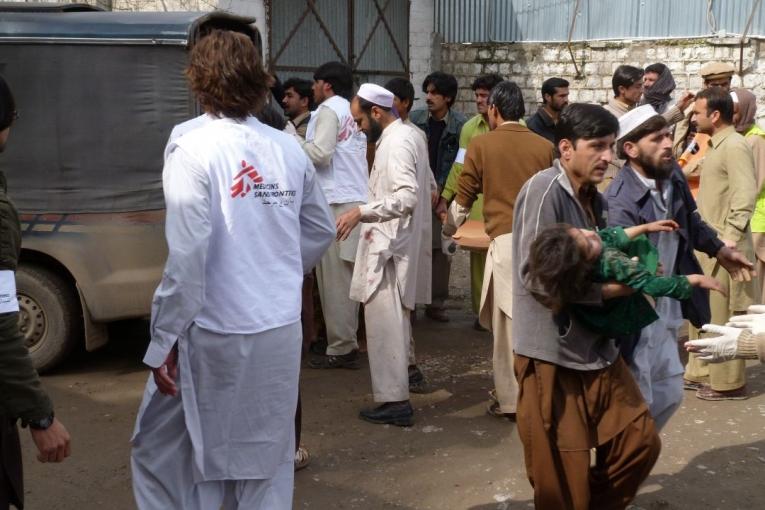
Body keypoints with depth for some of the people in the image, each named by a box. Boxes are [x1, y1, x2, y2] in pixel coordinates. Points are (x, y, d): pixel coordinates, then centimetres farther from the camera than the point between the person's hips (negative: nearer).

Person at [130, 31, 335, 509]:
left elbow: (188, 254, -19)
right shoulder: (289, 148, 2)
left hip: (215, 334, -5)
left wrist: (164, 340, -12)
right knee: (267, 455, 18)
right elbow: (321, 230, 11)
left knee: (163, 451, 13)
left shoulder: (193, 148, -14)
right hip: (281, 330, 5)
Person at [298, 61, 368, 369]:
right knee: (345, 278, 12)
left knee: (334, 279, -5)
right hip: (354, 200, 9)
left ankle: (340, 349, -1)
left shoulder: (328, 110, -6)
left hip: (335, 204, -9)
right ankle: (347, 344, 18)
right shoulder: (350, 111, 19)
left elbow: (320, 152, -17)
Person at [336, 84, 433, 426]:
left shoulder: (396, 143, -18)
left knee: (384, 321, -8)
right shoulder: (408, 136, 14)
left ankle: (395, 401, -4)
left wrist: (361, 212, -31)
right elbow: (426, 189, 22)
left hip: (390, 245, -11)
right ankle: (405, 365, 36)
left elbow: (406, 198, -28)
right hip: (398, 241, 11)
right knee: (395, 316, 22)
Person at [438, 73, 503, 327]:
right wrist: (444, 198, 2)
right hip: (480, 201, 2)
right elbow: (460, 167, 6)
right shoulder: (470, 127, 4)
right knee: (479, 255, 3)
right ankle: (482, 311, 13)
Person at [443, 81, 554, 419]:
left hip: (506, 240, -3)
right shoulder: (545, 147, 8)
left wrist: (448, 230, 27)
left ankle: (512, 399, 9)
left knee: (508, 321, 4)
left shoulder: (481, 145, 1)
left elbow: (464, 198, 9)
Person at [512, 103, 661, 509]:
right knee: (562, 475, 4)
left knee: (641, 440, 12)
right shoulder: (544, 189, -17)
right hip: (553, 354, -8)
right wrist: (607, 290, -17)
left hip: (597, 349, 8)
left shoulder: (591, 196, 11)